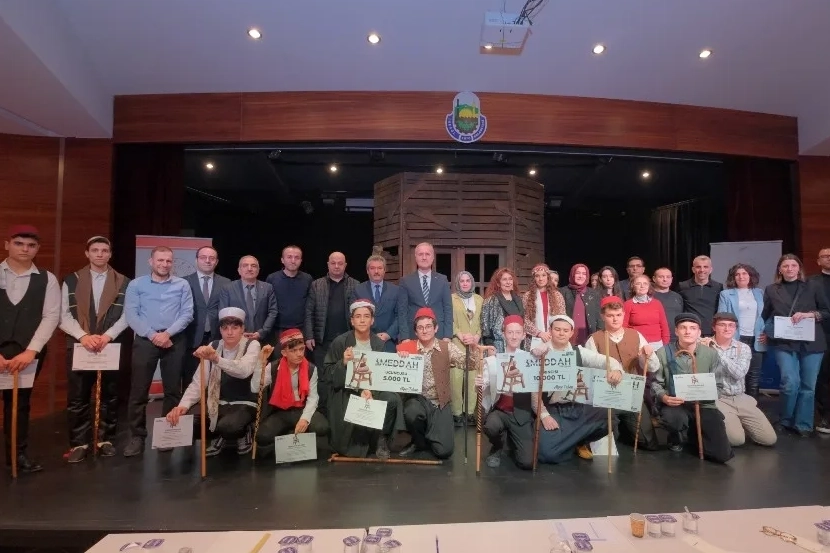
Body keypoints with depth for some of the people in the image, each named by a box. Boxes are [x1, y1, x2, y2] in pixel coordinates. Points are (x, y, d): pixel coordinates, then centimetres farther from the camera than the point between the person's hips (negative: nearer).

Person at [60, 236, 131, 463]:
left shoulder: (123, 282, 3)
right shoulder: (71, 281, 5)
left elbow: (126, 316, -1)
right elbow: (64, 316, 0)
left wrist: (107, 336, -15)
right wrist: (83, 336, -15)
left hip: (112, 345, 0)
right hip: (79, 345, 0)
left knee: (109, 396, 8)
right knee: (77, 398, 4)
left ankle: (105, 440, 20)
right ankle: (79, 443, 16)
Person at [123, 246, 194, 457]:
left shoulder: (182, 285, 6)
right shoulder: (136, 285, 6)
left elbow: (187, 314, -1)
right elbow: (131, 315, -3)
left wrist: (168, 333, -13)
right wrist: (152, 335, -13)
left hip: (174, 341, 1)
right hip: (145, 340, 0)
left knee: (173, 390, 6)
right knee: (139, 390, 1)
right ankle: (137, 436, 13)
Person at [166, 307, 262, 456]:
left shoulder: (252, 345, -10)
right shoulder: (213, 346, 3)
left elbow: (243, 370, -32)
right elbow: (198, 382, 0)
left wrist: (216, 359, -47)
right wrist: (183, 405, -19)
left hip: (243, 404, -5)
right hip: (216, 403, 5)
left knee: (227, 427, -34)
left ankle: (244, 433, 4)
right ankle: (217, 437, 11)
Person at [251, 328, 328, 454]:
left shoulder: (311, 369, -4)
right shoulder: (273, 368, -6)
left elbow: (313, 397, -9)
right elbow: (255, 389, -18)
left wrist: (305, 418, -25)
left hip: (302, 410, 1)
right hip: (279, 413, 0)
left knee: (322, 428, -28)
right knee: (262, 437, -28)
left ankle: (287, 436, 0)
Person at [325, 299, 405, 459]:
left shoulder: (380, 344, 1)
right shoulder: (340, 342, -4)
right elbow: (328, 371, -2)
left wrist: (371, 391, -21)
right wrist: (343, 363, -22)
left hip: (374, 389, 1)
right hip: (347, 392, -1)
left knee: (393, 399, -27)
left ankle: (381, 439, -2)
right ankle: (358, 445, 17)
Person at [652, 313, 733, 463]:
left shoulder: (711, 354, 0)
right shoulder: (663, 353, -6)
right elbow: (655, 383, 0)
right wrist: (664, 397, -20)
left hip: (704, 406, 2)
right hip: (675, 405, -2)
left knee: (722, 454, -10)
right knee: (673, 417, -39)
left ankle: (695, 433, 28)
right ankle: (677, 439, 3)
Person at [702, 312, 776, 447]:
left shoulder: (744, 348, 4)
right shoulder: (706, 346, -5)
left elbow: (739, 373, -14)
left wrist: (718, 352, -22)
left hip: (741, 399, 4)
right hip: (717, 400, -4)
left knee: (770, 439, -3)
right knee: (736, 439, -20)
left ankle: (740, 424, 23)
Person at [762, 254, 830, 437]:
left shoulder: (812, 287, 6)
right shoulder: (771, 290, 7)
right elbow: (765, 316, 12)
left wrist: (809, 314, -10)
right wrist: (768, 333, 2)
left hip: (811, 343, 1)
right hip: (784, 344, -1)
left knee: (808, 386, 4)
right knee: (790, 383, -12)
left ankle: (803, 425, 18)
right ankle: (785, 420, 9)